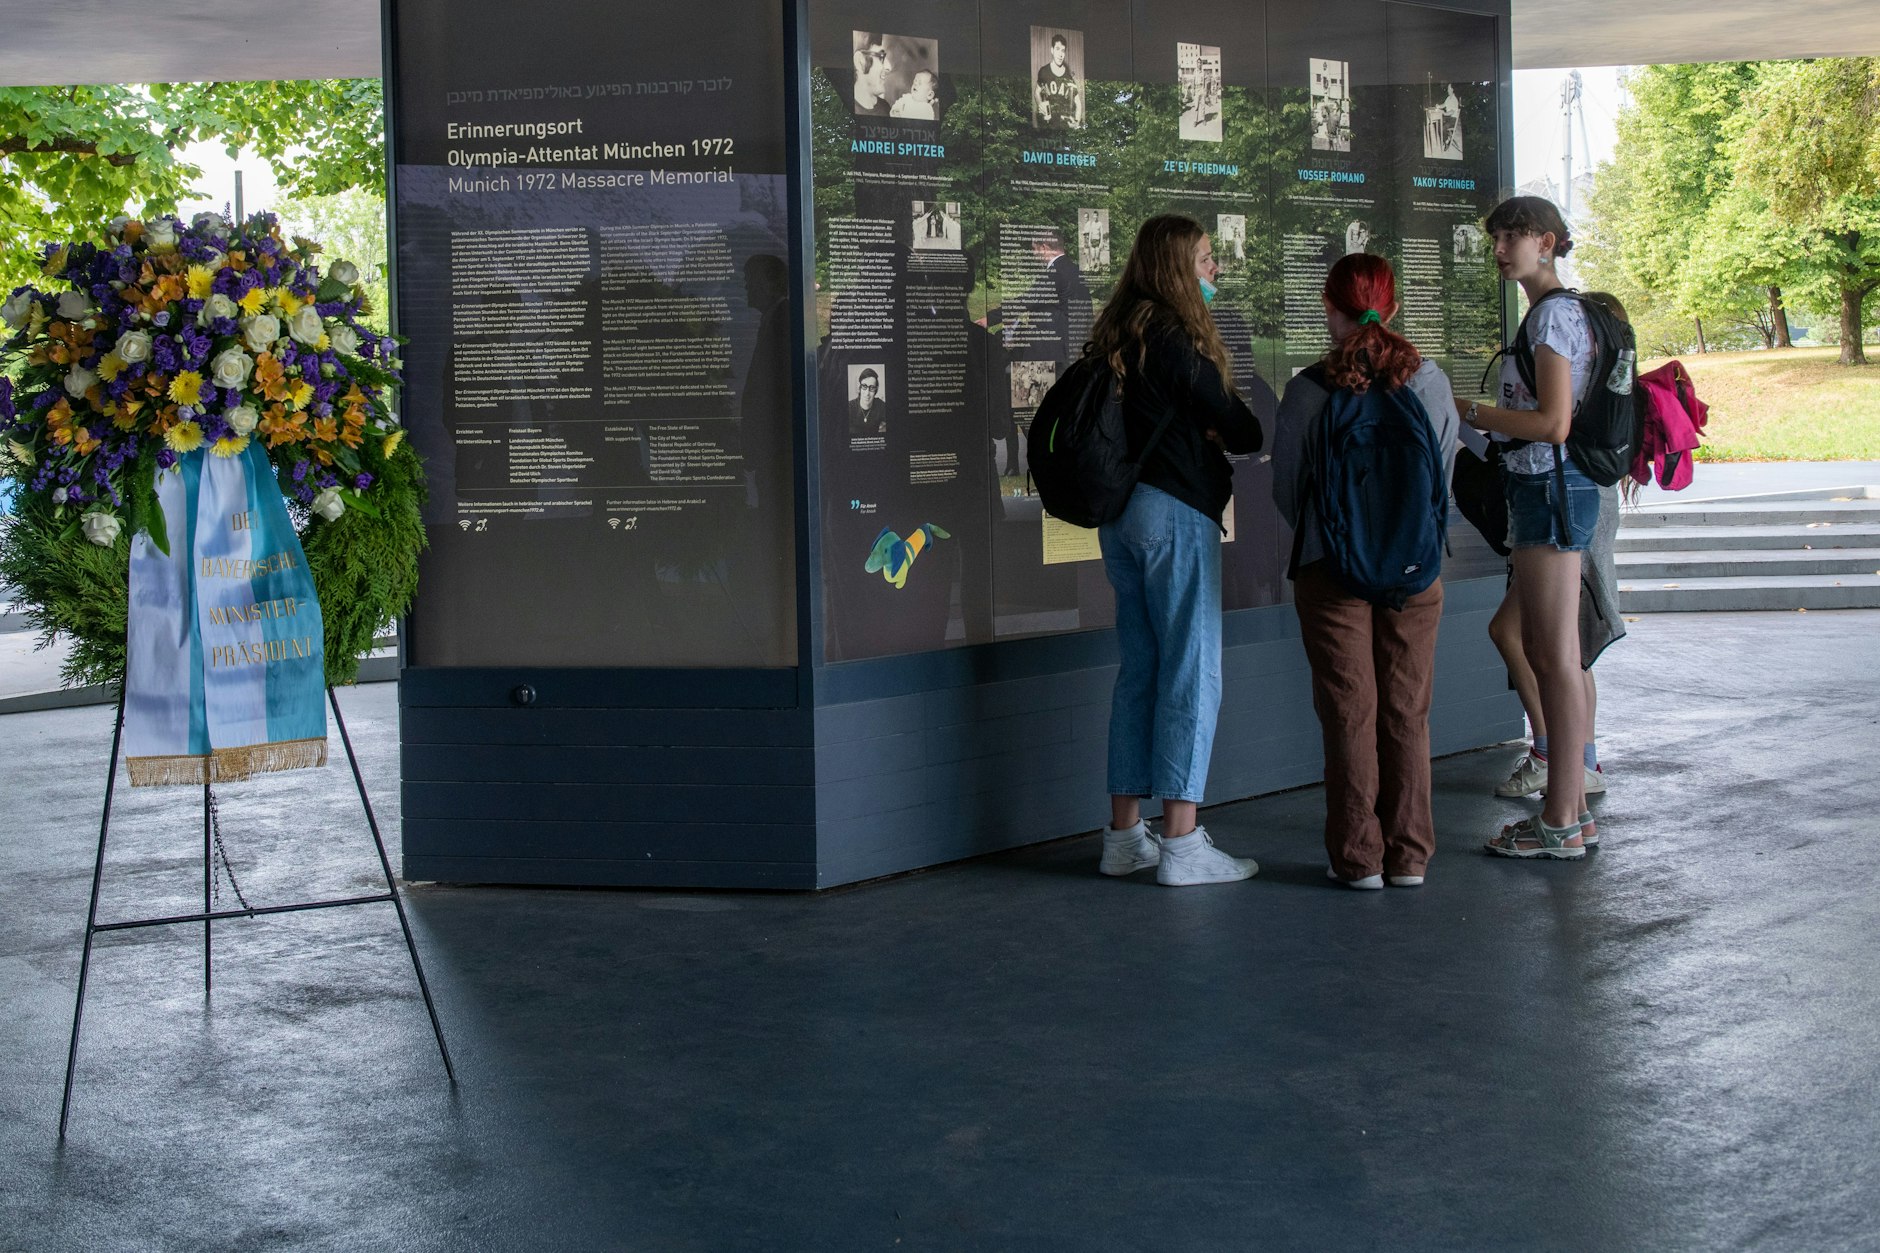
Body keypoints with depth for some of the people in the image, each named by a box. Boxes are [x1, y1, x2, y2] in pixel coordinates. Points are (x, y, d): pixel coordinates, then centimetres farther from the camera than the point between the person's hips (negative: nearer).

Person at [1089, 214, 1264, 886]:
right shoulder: (1175, 339, -14)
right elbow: (1235, 426, -7)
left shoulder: (1117, 335, 11)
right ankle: (1182, 842, -3)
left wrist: (1202, 435, 9)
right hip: (1175, 510, -9)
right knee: (1192, 672, -4)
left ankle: (1124, 835, 17)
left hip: (1122, 514, 9)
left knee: (1140, 668, 13)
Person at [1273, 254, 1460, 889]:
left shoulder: (1308, 390, -10)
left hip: (1330, 571, -2)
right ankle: (1409, 855, 14)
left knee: (1349, 716, 5)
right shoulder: (1430, 382, -3)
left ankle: (1359, 856, 9)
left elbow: (1286, 486, 1)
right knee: (1407, 714, 10)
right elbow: (1444, 474, 7)